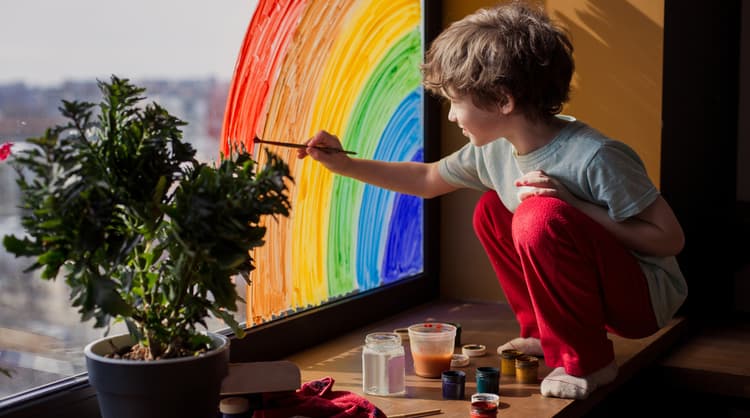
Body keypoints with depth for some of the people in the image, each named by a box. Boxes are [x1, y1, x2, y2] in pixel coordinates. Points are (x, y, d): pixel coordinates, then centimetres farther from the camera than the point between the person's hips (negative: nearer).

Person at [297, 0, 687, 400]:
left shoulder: (594, 157, -28)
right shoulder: (494, 149, -6)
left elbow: (670, 238, -23)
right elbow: (427, 180, 13)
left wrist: (574, 206, -29)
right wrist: (344, 164, 8)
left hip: (648, 297, -7)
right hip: (596, 289, 8)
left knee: (541, 215, -29)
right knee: (492, 210, 6)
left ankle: (585, 360, -11)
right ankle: (544, 335, 14)